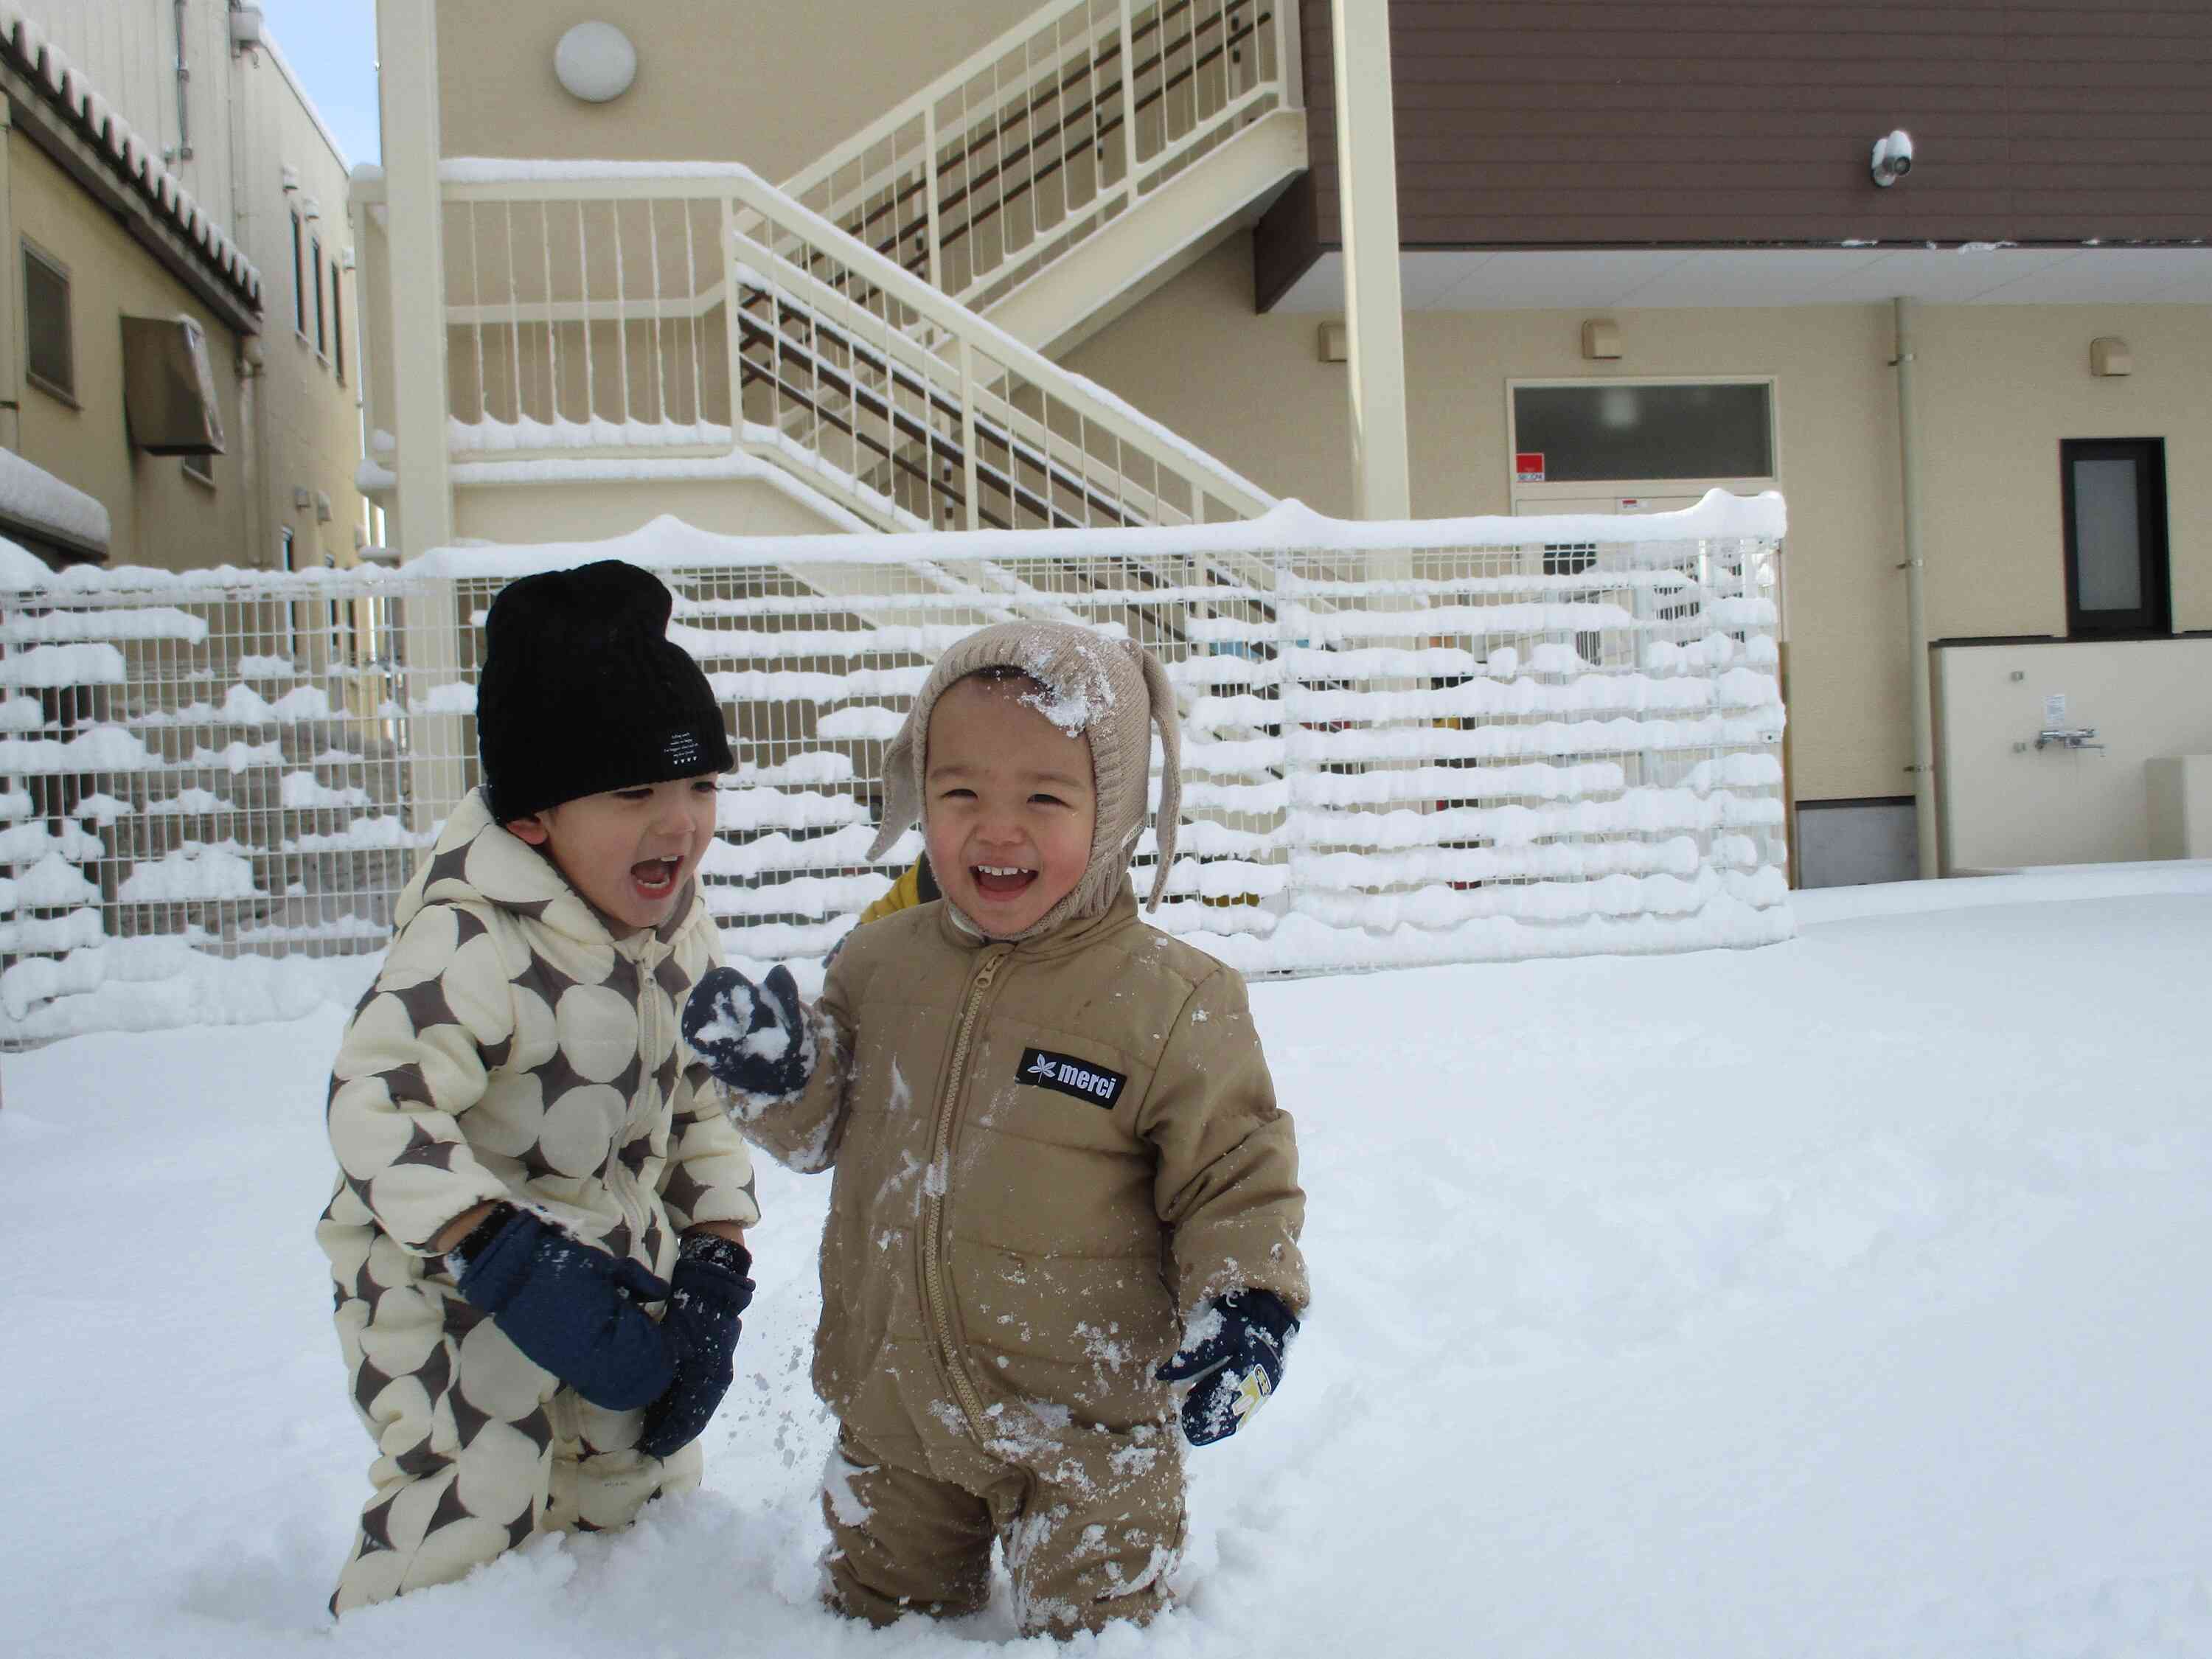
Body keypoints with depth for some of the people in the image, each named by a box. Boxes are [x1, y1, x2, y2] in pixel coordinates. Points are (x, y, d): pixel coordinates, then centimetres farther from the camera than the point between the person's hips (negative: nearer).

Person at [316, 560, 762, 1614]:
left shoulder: (682, 935, -2)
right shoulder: (474, 945, -27)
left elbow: (705, 1105, 6)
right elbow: (375, 1105, -34)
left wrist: (715, 1268, -1)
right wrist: (503, 1255, -41)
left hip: (622, 1265, 7)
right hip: (454, 1291, -7)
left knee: (646, 1509, 19)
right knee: (468, 1528, -5)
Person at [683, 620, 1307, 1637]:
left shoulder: (1169, 1000, -16)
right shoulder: (880, 962, -3)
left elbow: (1237, 1174, -8)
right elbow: (821, 1132, 8)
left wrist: (1246, 1306, -23)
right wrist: (771, 1072, -12)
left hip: (1082, 1429, -4)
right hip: (889, 1404, 5)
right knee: (875, 1616, 24)